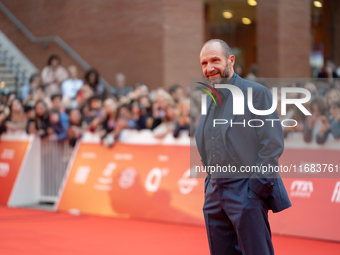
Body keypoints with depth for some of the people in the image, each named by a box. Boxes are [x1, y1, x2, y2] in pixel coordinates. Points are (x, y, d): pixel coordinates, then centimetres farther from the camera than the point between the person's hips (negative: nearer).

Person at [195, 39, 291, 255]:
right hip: (215, 193, 7)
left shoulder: (256, 93, -6)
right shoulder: (210, 101, 16)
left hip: (246, 191, -7)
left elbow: (274, 144, -11)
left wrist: (257, 186, -15)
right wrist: (210, 184, 16)